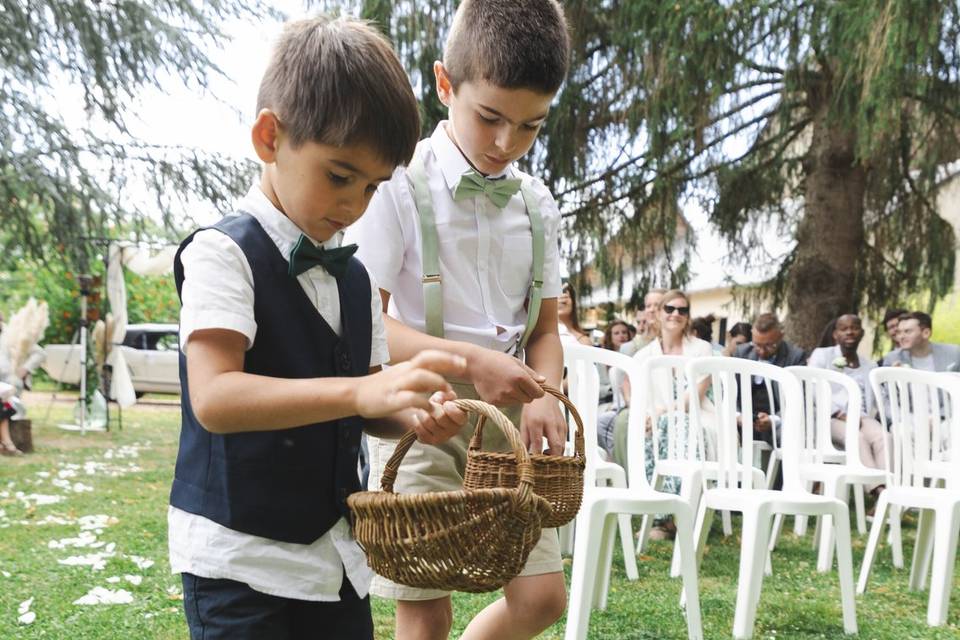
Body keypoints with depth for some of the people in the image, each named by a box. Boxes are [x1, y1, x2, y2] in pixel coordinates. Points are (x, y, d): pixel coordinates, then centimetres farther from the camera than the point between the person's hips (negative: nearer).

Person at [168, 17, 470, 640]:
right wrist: (361, 392, -36)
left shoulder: (355, 277, 10)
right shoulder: (223, 253, -12)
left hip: (335, 557, 7)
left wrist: (415, 416, -10)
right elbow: (214, 397, -25)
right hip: (240, 561, -7)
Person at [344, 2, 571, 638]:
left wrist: (544, 396, -9)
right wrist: (468, 359, -25)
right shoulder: (402, 187, -9)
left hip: (507, 419, 5)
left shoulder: (538, 205, 8)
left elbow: (544, 327, 11)